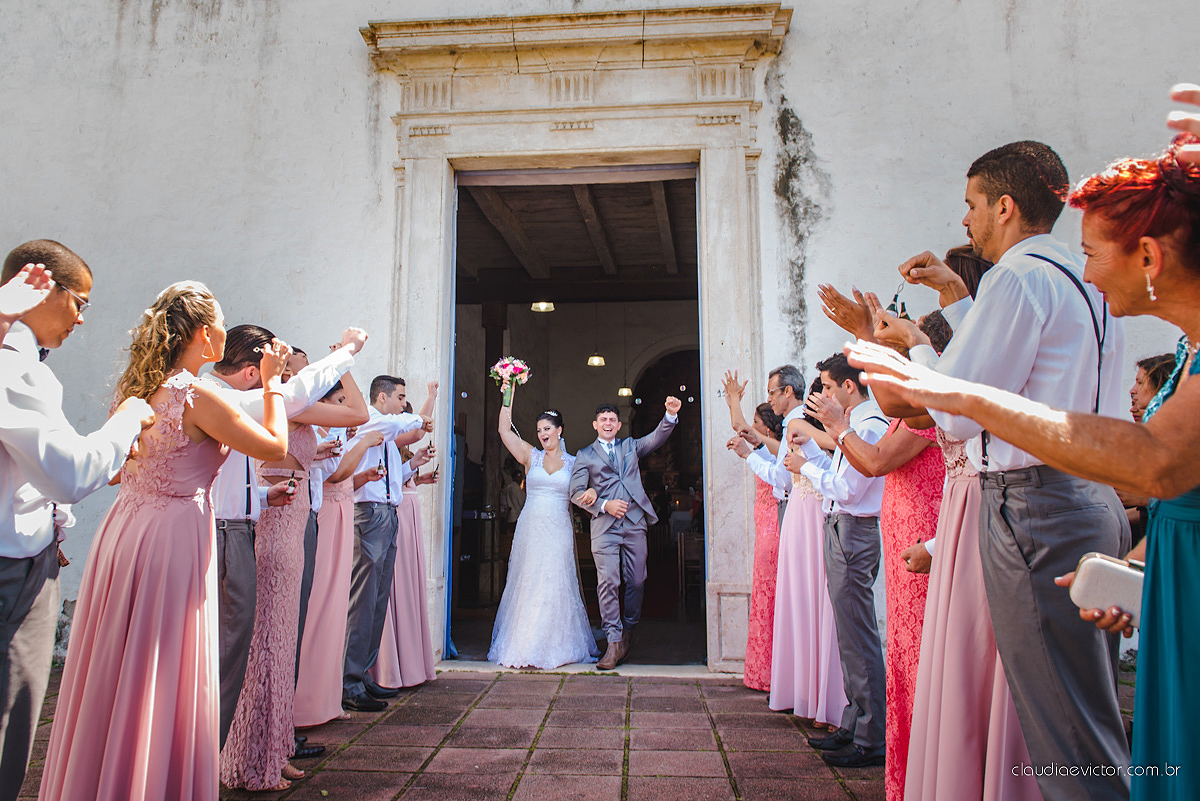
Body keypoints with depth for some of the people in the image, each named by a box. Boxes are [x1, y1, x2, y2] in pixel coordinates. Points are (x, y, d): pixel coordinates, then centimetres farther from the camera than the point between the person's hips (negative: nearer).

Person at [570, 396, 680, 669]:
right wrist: (604, 505, -9)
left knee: (636, 581, 5)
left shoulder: (631, 446, 20)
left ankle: (629, 631, 24)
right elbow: (576, 493, 4)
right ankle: (614, 642, -4)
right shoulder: (584, 455, 12)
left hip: (635, 523, 2)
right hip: (604, 526, -2)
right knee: (608, 582, -9)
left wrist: (671, 415, -11)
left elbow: (657, 437, 6)